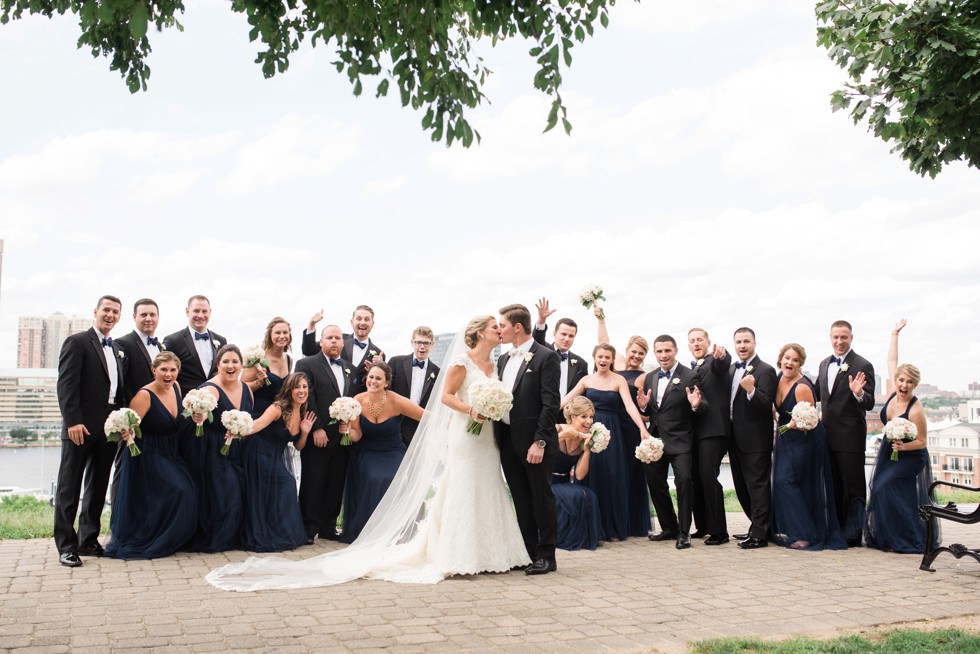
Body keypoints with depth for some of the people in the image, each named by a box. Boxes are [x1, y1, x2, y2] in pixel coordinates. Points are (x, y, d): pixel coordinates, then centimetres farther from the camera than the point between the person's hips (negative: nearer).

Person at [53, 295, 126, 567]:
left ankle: (88, 540, 22)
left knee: (98, 486, 12)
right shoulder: (77, 342, -4)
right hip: (82, 427, -7)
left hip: (110, 428, 7)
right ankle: (66, 545, 5)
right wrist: (73, 421, -21)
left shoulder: (118, 350, 17)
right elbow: (66, 384, -13)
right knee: (69, 486, 0)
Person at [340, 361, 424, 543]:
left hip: (393, 455, -1)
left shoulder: (397, 402, -16)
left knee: (392, 482, -26)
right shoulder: (358, 401, -9)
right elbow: (357, 435, -3)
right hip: (366, 455, 1)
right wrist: (348, 430, -23)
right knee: (371, 480, -26)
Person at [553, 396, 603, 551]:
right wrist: (563, 435, -32)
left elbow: (579, 476, -7)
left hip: (564, 484, 5)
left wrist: (587, 450, -17)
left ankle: (582, 538, -5)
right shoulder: (557, 430, -13)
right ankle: (562, 538, -12)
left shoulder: (586, 440, 1)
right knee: (576, 495, -29)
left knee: (590, 496, -23)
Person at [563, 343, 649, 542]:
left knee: (611, 477, 1)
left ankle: (613, 527, 12)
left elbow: (629, 406, -12)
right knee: (590, 475, 4)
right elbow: (566, 399, 2)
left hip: (610, 432, -2)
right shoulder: (587, 380, 7)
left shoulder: (619, 381, -1)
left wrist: (643, 429, -26)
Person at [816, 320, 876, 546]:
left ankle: (853, 536, 9)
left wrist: (858, 393, -36)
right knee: (835, 487, 16)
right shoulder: (825, 364, 11)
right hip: (828, 435, 7)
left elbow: (869, 404, -16)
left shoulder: (862, 366, -10)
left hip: (851, 436, -7)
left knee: (854, 487, 2)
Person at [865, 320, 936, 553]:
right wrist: (894, 334, 6)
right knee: (881, 490, 3)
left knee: (886, 488, -17)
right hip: (888, 454, 7)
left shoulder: (915, 410, -24)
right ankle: (888, 537, 15)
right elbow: (892, 361, 3)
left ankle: (903, 540, -5)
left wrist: (903, 446, -31)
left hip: (910, 458, -7)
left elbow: (921, 442, -14)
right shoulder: (894, 394, -7)